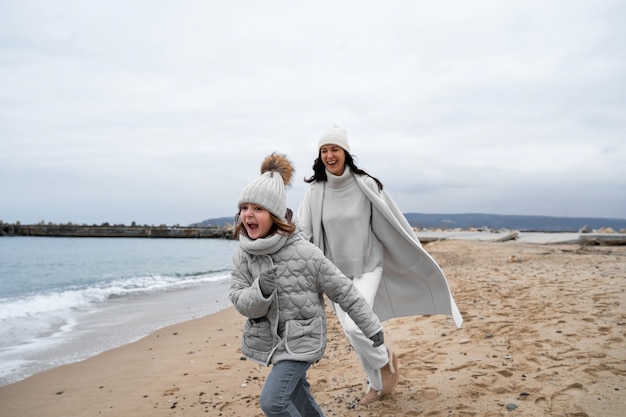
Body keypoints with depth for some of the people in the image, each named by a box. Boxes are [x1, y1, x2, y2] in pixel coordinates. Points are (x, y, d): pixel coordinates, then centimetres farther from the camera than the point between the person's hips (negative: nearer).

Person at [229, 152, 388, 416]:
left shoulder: (304, 253, -21)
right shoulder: (242, 256, -7)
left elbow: (342, 290, -13)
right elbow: (242, 304, -11)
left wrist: (371, 325, -7)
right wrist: (261, 290, -33)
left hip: (301, 340, -5)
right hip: (270, 340, 6)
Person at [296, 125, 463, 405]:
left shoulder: (365, 185, -12)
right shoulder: (315, 191, -5)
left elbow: (393, 224, -5)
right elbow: (302, 231, -6)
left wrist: (418, 258, 0)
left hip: (367, 268, -3)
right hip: (337, 272, 4)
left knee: (355, 326, -21)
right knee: (353, 333, 11)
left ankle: (385, 360, 13)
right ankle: (378, 384, 35)